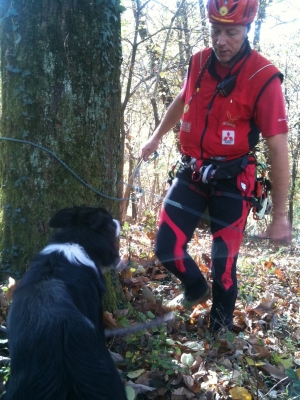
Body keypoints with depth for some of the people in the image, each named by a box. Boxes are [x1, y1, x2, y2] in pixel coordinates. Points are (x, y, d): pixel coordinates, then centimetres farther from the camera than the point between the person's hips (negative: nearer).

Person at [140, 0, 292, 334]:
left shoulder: (264, 78, -18)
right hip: (192, 173, 4)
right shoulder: (199, 62, -2)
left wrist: (280, 215, -15)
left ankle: (220, 329, 32)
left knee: (224, 262, 6)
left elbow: (278, 148, -16)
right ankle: (197, 288, 34)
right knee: (166, 248, 0)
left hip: (231, 181, -4)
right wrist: (156, 137, 32)